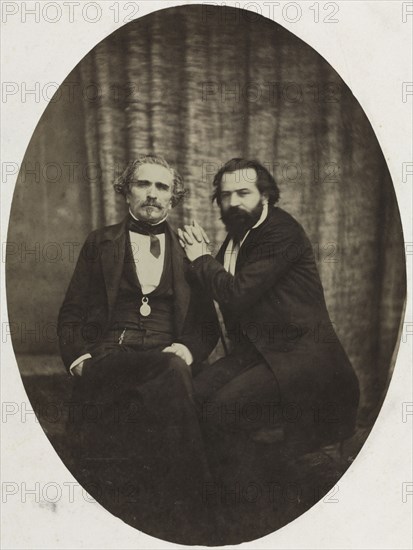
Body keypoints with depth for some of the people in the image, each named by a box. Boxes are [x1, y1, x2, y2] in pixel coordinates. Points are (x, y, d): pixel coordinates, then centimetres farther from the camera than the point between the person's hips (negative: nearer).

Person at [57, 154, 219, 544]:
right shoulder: (100, 243, 19)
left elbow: (207, 322, 15)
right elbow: (71, 314, 14)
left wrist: (184, 350, -7)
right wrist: (80, 358, -5)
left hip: (167, 361, 1)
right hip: (106, 361, -1)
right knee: (170, 379, -36)